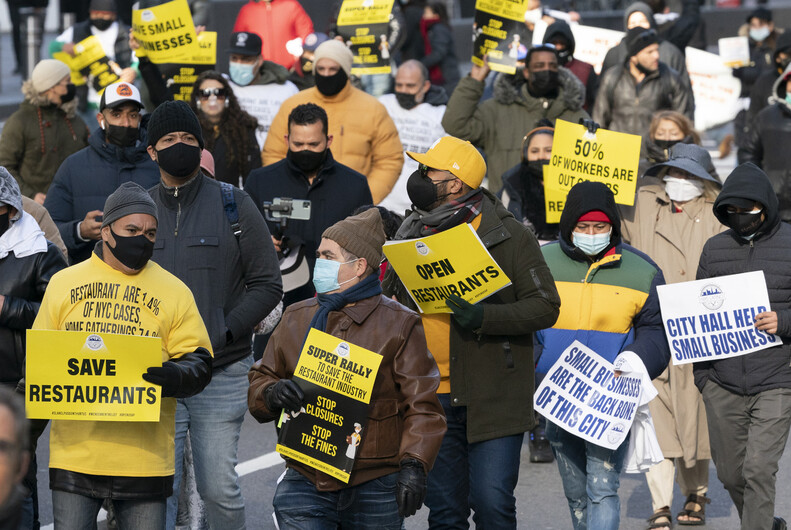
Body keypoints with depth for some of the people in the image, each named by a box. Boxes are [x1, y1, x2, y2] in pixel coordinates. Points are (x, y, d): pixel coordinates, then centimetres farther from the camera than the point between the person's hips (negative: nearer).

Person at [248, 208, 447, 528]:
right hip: (305, 483, 2)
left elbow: (421, 406, -4)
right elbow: (259, 382, 17)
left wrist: (414, 465, -17)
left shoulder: (399, 325, 1)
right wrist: (272, 394, -7)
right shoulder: (297, 319, 13)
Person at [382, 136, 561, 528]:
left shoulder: (510, 237, -5)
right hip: (431, 398, 5)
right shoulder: (412, 234, 11)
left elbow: (545, 306, -10)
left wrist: (484, 318, -23)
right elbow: (389, 300, 25)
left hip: (492, 399, -5)